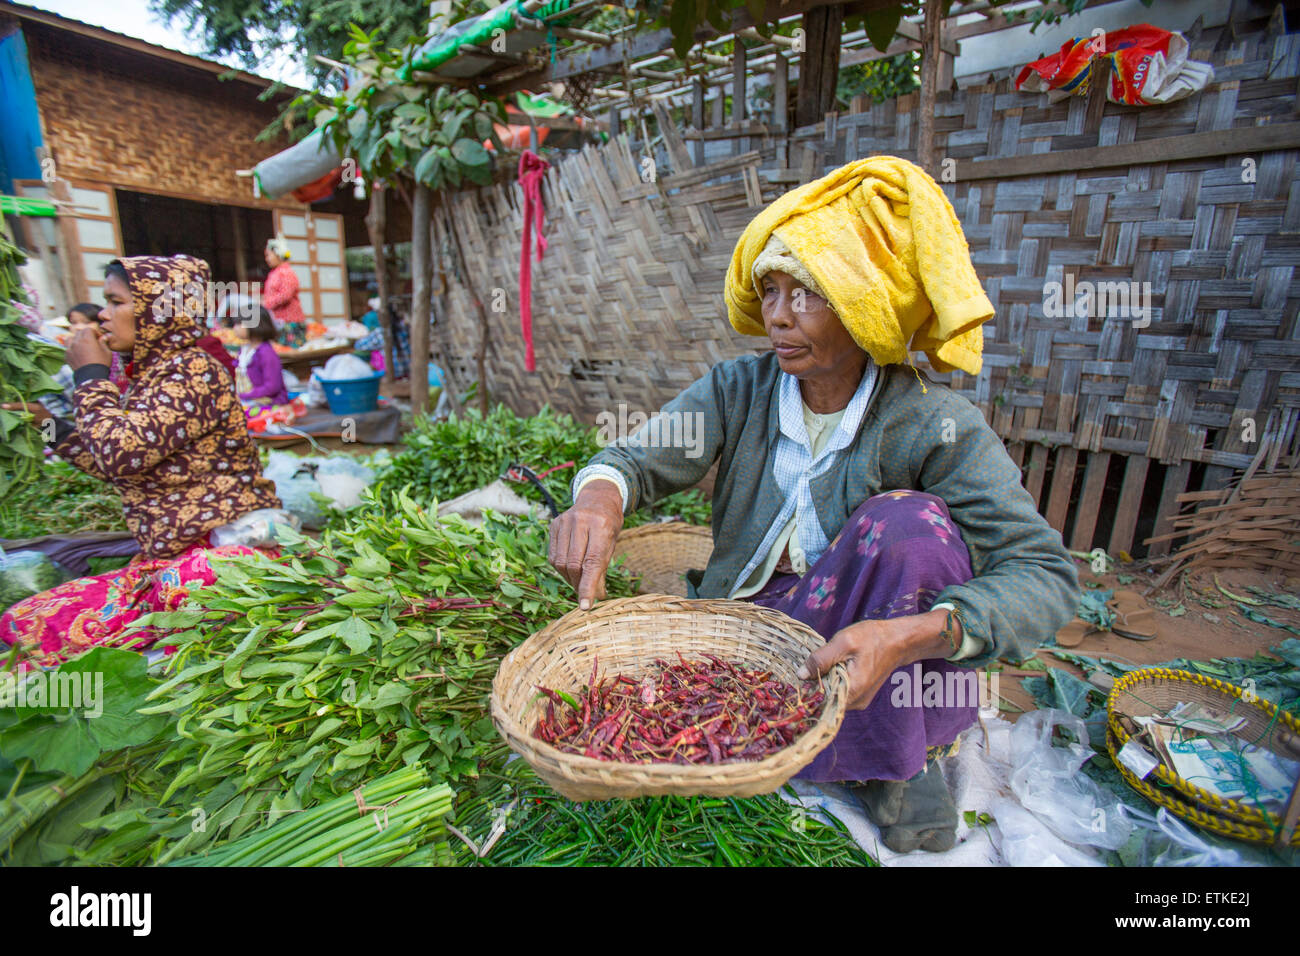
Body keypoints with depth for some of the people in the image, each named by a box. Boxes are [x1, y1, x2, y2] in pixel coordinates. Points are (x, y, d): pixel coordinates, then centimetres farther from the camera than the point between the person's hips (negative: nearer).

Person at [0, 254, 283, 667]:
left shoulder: (192, 370, -12)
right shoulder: (147, 374, 16)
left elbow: (120, 454, -20)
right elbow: (119, 467, 27)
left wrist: (91, 374, -7)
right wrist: (51, 425, 21)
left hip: (220, 549, -9)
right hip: (165, 558, 9)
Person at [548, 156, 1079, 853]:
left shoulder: (934, 424, -19)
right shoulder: (739, 390, -9)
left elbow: (1045, 573, -23)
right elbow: (635, 458, -16)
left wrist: (909, 635, -41)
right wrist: (600, 496, -41)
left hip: (861, 635, -2)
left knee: (910, 520, -30)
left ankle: (899, 758, -8)